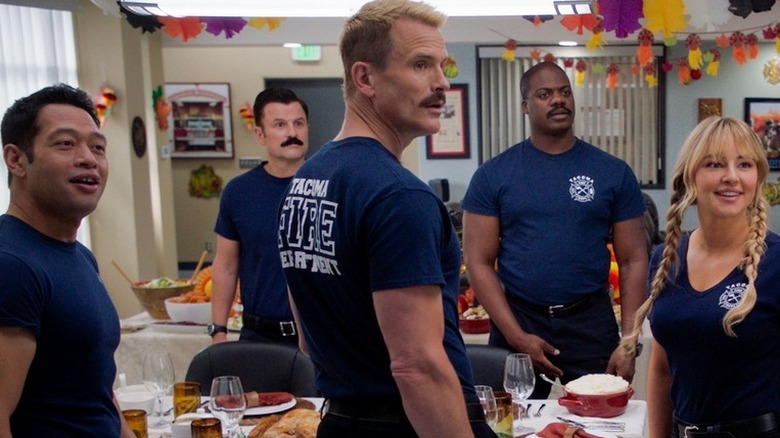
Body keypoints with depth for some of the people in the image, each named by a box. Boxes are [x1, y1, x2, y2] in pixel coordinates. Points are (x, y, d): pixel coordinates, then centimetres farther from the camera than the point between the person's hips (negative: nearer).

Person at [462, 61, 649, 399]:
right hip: (516, 320, 0)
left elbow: (633, 260, 2)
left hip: (591, 322, 0)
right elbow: (479, 263, -3)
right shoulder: (493, 174, -1)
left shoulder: (613, 172, 2)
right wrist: (516, 336, -12)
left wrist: (629, 342, -7)